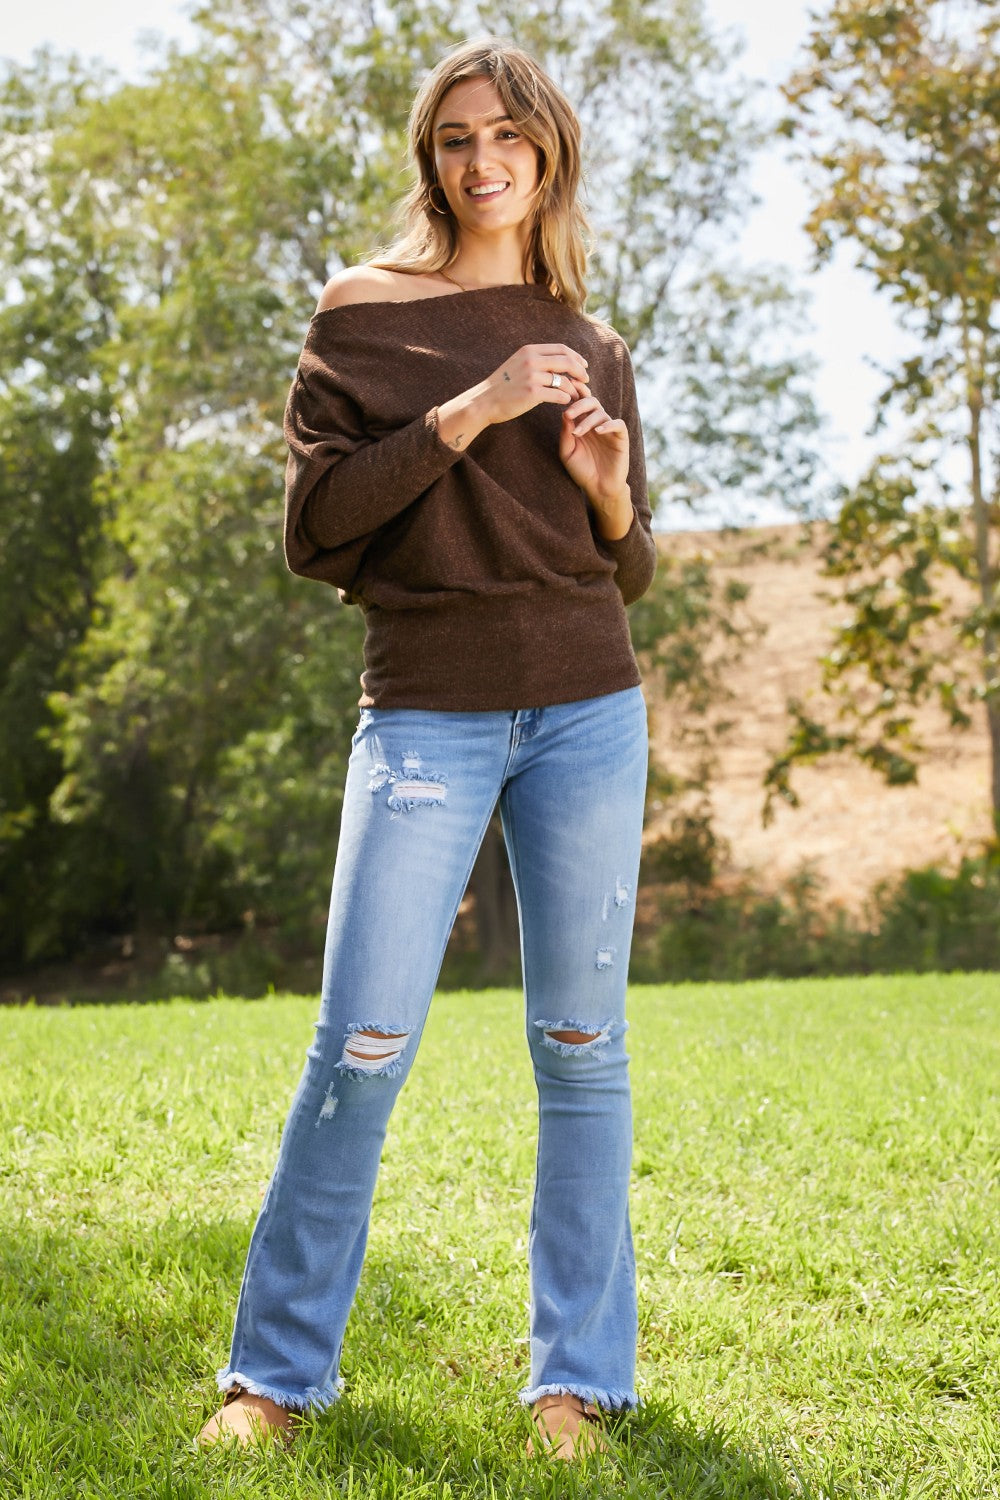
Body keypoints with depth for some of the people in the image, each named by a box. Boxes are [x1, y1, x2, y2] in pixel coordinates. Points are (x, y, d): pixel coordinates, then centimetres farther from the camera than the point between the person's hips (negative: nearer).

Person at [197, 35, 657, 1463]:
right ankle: (277, 1372, 10)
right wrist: (466, 413, -12)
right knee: (363, 1042, -5)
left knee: (582, 1046, 3)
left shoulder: (591, 352, 13)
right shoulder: (363, 316, 6)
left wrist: (610, 491, -4)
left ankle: (578, 1380, 15)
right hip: (427, 710, -2)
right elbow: (315, 527, -5)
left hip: (588, 707, 3)